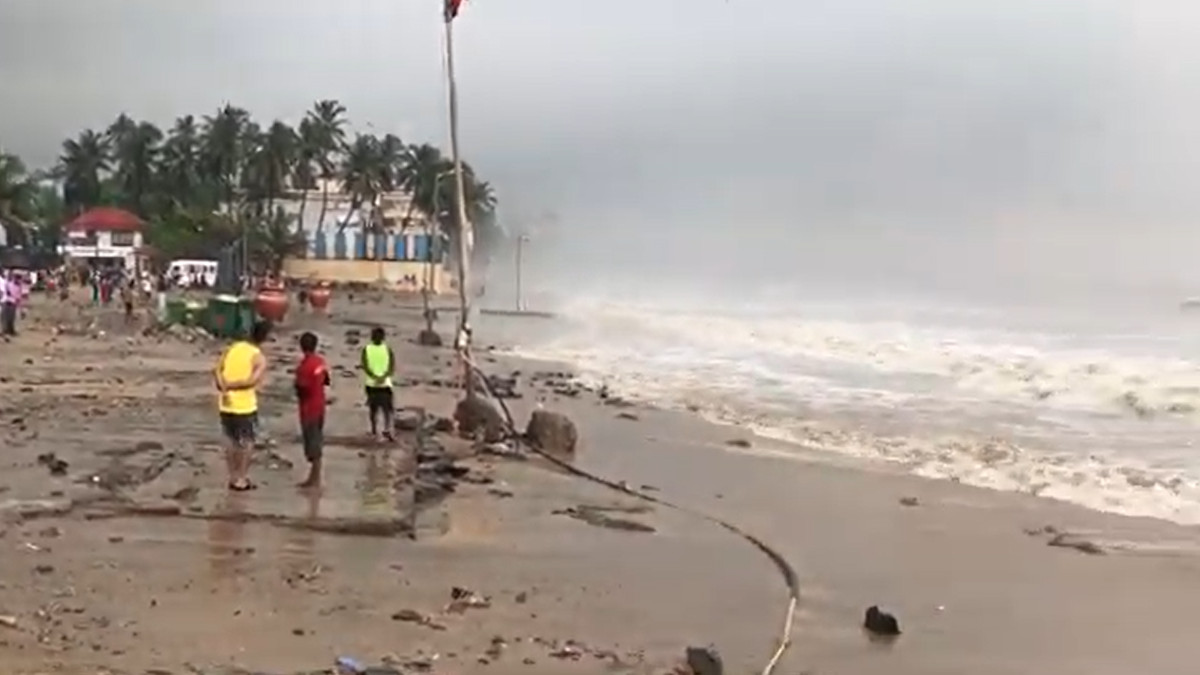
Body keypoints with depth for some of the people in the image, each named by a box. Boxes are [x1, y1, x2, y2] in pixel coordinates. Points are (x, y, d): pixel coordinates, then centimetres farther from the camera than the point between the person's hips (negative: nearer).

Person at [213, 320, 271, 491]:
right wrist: (230, 386, -16)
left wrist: (224, 388, -13)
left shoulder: (232, 348, 4)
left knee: (231, 442, 17)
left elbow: (217, 370, -6)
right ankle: (241, 480, 14)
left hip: (226, 405, 5)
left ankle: (233, 478, 25)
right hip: (245, 406, -5)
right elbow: (252, 381, -25)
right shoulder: (259, 358, -11)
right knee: (246, 444, 10)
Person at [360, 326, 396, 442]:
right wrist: (375, 377, -24)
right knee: (373, 408, 7)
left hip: (385, 383, 0)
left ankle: (387, 430, -1)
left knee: (387, 408, -1)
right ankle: (374, 431, 7)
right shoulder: (367, 349, 1)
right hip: (372, 383, 0)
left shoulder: (387, 349, 0)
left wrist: (383, 377, -25)